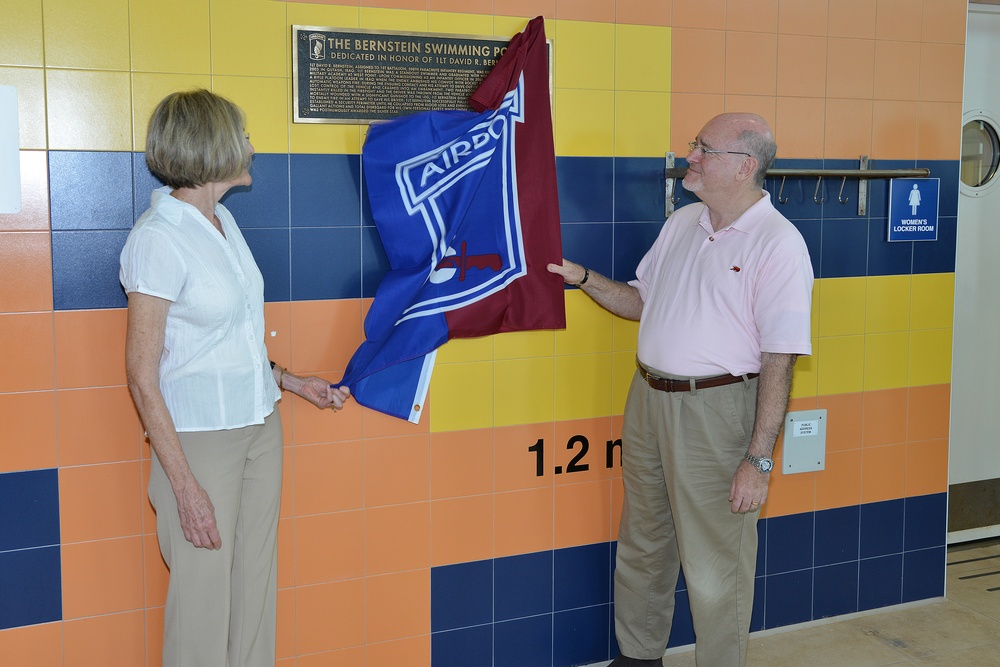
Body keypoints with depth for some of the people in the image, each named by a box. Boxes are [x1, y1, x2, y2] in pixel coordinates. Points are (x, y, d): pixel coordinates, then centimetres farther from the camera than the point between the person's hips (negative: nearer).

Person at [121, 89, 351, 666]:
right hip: (200, 439, -7)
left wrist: (293, 383, 15)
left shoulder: (224, 221, 8)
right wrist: (185, 487, -19)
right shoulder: (158, 238, -16)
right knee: (204, 600, 2)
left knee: (257, 590, 13)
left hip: (261, 428, 7)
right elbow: (142, 374, -17)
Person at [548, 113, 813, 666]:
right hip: (647, 397, 7)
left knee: (714, 567, 3)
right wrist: (581, 277, 5)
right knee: (641, 547, 20)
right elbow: (640, 302, 20)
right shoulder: (681, 222, 9)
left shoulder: (778, 243, -14)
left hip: (716, 408, -7)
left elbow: (779, 361, -17)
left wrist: (758, 459, -20)